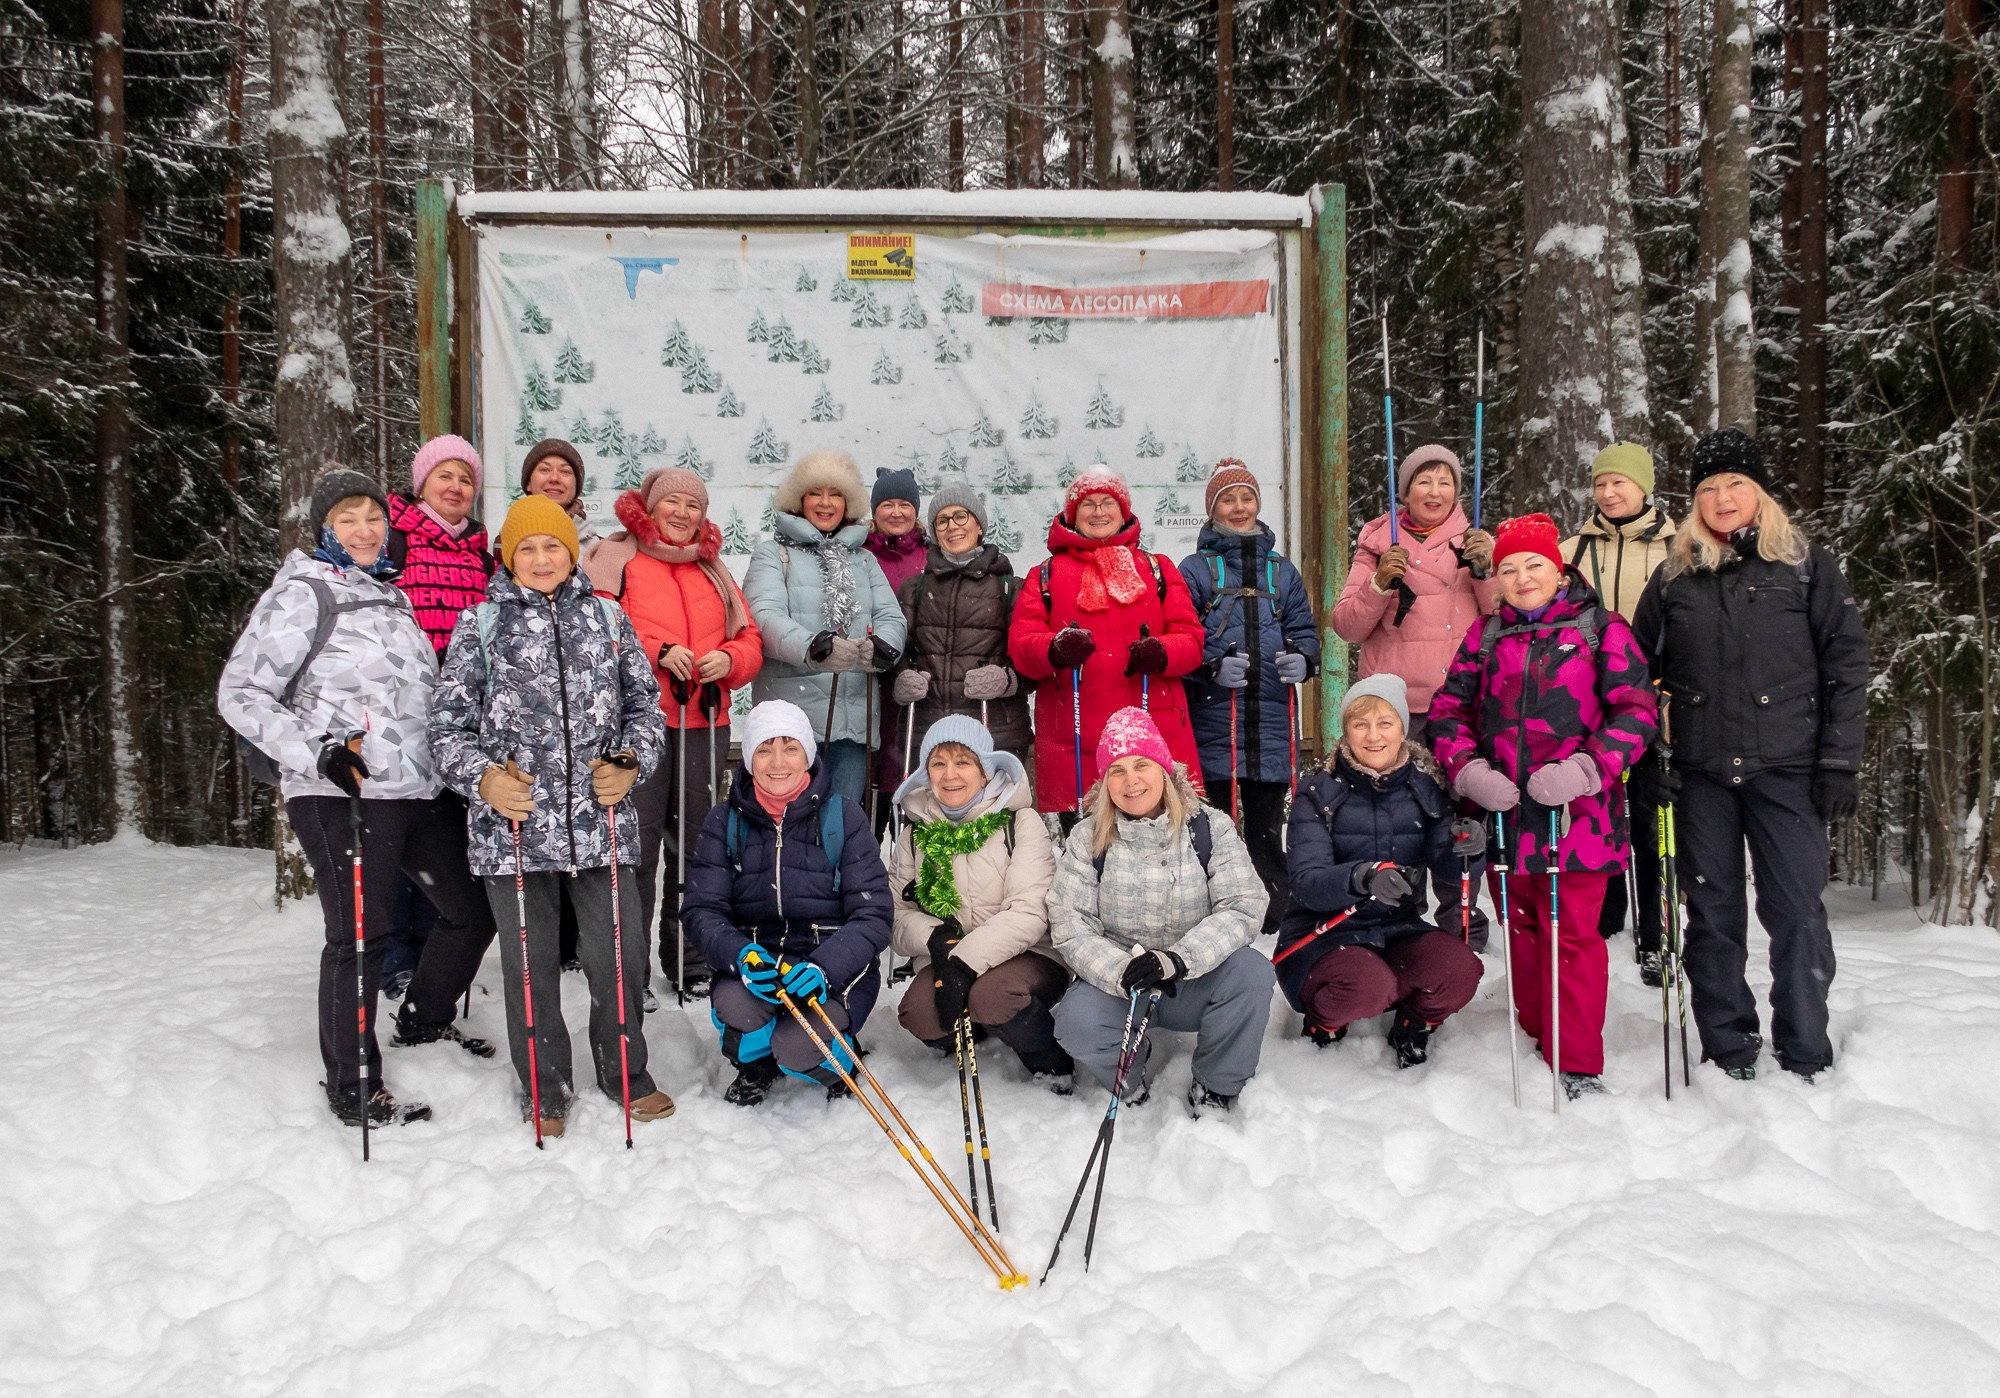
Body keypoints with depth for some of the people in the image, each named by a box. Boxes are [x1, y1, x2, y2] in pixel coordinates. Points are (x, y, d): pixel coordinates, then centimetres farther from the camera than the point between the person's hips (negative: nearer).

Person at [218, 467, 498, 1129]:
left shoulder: (392, 593, 18)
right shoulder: (301, 594, -4)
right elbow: (240, 694, -9)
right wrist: (316, 752, -20)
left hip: (421, 789, 8)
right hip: (342, 797, -8)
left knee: (476, 909, 12)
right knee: (360, 936, -6)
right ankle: (351, 1088, 10)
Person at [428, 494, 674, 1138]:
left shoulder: (607, 617, 10)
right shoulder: (480, 625, 6)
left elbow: (645, 704, 15)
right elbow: (449, 723, 6)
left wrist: (631, 763, -1)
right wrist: (483, 778, -10)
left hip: (601, 820, 1)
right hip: (513, 824, -1)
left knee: (620, 951, 4)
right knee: (530, 960, 7)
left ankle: (625, 1073, 25)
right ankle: (544, 1088, 24)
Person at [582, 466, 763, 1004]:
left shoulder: (714, 570, 20)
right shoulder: (615, 560, 5)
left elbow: (751, 638, 18)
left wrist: (729, 659, -4)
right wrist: (656, 653, -18)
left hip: (704, 722, 5)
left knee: (694, 844, 10)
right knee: (636, 847, -6)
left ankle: (689, 961, 21)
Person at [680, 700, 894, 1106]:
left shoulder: (843, 817, -3)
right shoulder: (725, 822, 3)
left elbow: (872, 914, -8)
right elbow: (702, 910, -3)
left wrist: (825, 968, -28)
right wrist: (741, 956, -26)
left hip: (833, 969, -2)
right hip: (755, 961, 2)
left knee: (799, 1050, -28)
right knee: (736, 1007, -32)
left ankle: (838, 1062, 12)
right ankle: (755, 1065, 7)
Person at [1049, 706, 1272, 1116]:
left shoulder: (1210, 829, -5)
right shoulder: (1087, 838, -4)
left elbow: (1243, 907, -15)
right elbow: (1069, 925, -10)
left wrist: (1179, 959, -31)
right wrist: (1122, 973, -29)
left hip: (1194, 984, 0)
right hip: (1114, 982, 0)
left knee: (1251, 974, -29)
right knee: (1076, 1023, -30)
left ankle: (1216, 1088, -3)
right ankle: (1129, 1072, 8)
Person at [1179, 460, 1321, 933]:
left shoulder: (1281, 570, 16)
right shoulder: (1195, 569, 5)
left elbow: (1305, 631, 16)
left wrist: (1302, 659, -7)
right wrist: (1213, 668, -18)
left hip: (1272, 721, 3)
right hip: (1213, 721, -3)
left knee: (1268, 829, 10)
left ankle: (1281, 920, 17)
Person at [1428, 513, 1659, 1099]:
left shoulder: (1601, 629, 3)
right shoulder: (1486, 635, 13)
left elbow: (1637, 711, -3)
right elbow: (1448, 709, 12)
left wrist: (1585, 769, -17)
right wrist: (1470, 771, -6)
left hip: (1575, 811, -3)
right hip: (1503, 810, 4)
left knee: (1573, 935, -3)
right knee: (1521, 930, 14)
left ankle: (1579, 1067, 7)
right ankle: (1538, 1046, 30)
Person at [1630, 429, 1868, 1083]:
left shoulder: (1807, 565, 6)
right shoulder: (1673, 576, 11)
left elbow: (1846, 663, 2)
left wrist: (1840, 762, -5)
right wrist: (1647, 757, 2)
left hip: (1787, 767, -2)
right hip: (1700, 772, 2)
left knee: (1795, 908, -2)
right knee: (1713, 912, 6)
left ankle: (1803, 1059, 11)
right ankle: (1729, 1053, 17)